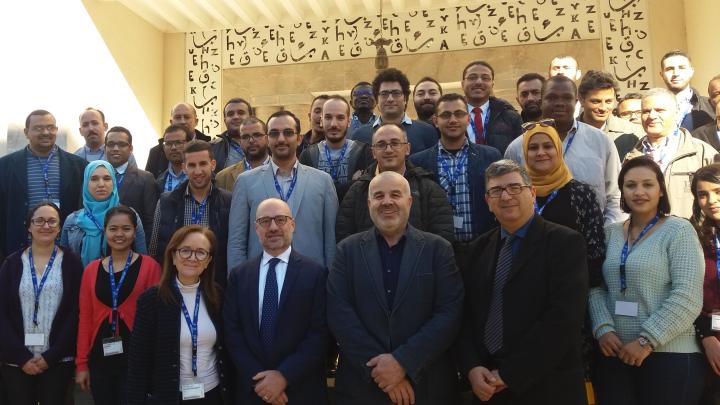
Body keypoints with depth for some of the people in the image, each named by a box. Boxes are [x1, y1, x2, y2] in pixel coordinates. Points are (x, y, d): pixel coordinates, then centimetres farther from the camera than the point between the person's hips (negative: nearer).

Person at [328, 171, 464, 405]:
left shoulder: (438, 249, 0)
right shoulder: (348, 250, 3)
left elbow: (450, 313, -7)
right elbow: (339, 313, -6)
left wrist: (403, 362, -16)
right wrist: (377, 366, -14)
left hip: (427, 385, 0)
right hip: (361, 385, 1)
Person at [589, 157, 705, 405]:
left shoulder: (678, 230, -4)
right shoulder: (610, 233, 9)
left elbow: (688, 297, -13)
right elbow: (596, 287, 7)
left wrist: (647, 341, -16)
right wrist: (603, 328, -8)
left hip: (670, 356, -4)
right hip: (614, 355, 4)